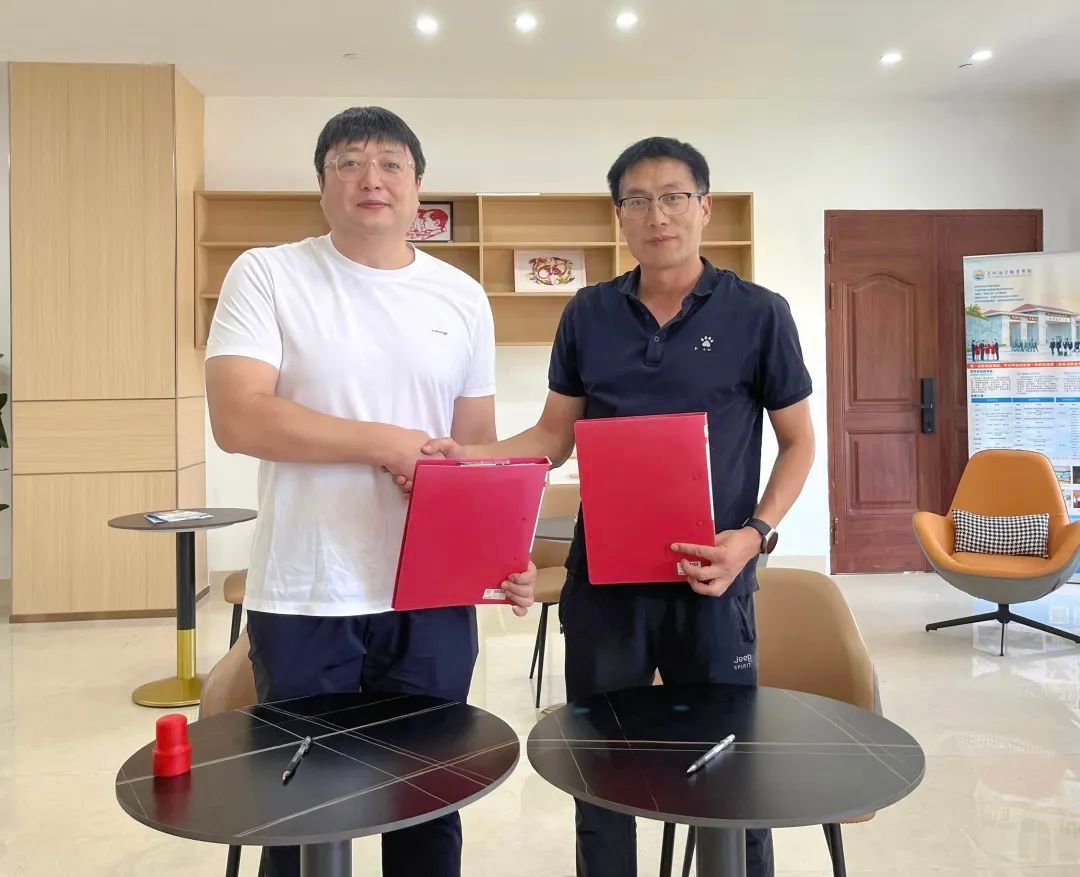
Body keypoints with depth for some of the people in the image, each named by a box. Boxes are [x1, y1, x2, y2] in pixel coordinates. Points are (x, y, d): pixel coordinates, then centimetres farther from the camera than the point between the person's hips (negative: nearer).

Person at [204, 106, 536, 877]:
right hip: (304, 602, -2)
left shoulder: (463, 298, 7)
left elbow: (480, 448, 10)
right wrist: (389, 444, -15)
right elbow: (238, 418, -15)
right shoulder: (266, 276, -3)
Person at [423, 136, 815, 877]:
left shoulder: (758, 314, -3)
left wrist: (754, 535, -13)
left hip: (711, 580, -2)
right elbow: (555, 437, 8)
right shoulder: (587, 315, 4)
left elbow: (799, 442, 2)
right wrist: (468, 456, -10)